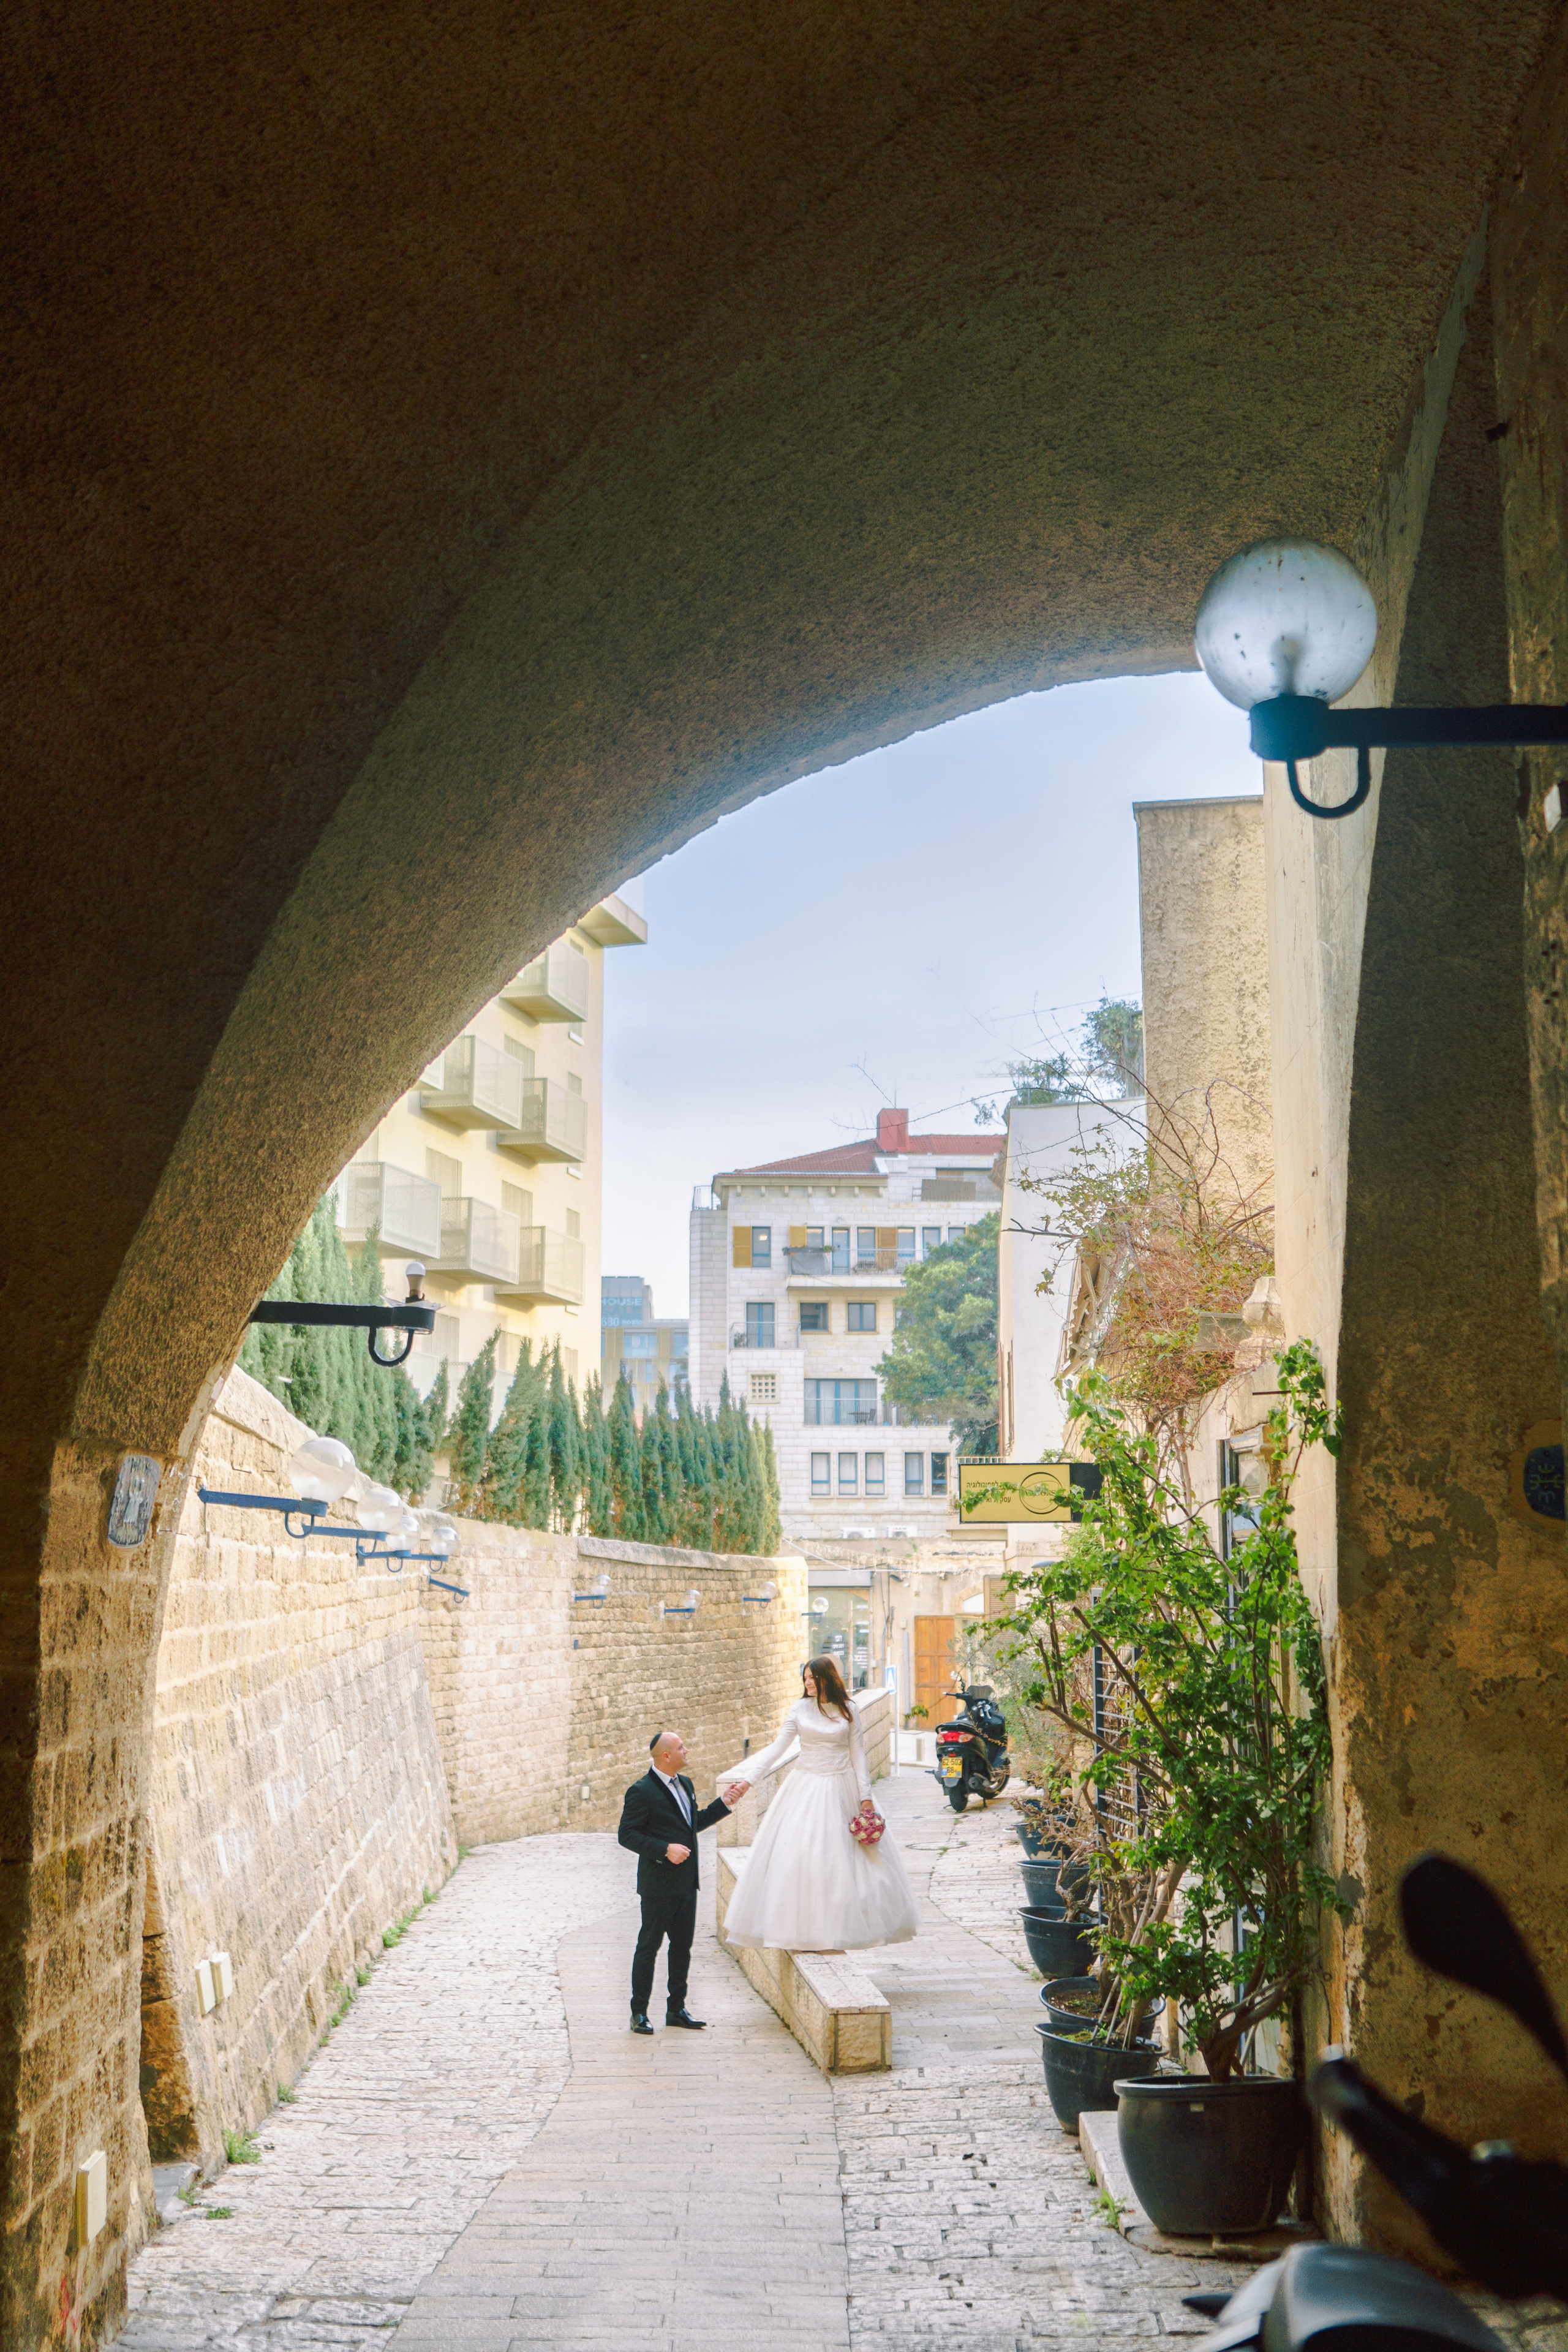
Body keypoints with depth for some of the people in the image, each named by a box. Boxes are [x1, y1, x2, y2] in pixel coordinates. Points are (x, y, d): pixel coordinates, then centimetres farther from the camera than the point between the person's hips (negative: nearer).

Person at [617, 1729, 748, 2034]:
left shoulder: (685, 1784, 11)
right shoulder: (642, 1791, -15)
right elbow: (626, 1835, -17)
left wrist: (723, 1803, 12)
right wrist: (665, 1849, -24)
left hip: (686, 1883, 8)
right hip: (658, 1884, -8)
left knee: (683, 1946, 13)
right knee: (649, 1946, 2)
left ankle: (677, 2009, 24)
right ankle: (639, 2012, 12)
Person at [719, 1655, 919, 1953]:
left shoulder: (847, 1710, 2)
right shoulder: (800, 1708, 1)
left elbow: (857, 1753, 3)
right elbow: (779, 1747, -2)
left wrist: (865, 1795, -2)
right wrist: (747, 1779, -11)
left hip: (842, 1788, 0)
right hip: (808, 1786, 0)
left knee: (846, 1856, 0)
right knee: (799, 1853, -8)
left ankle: (844, 1925, 12)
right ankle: (804, 1927, 0)